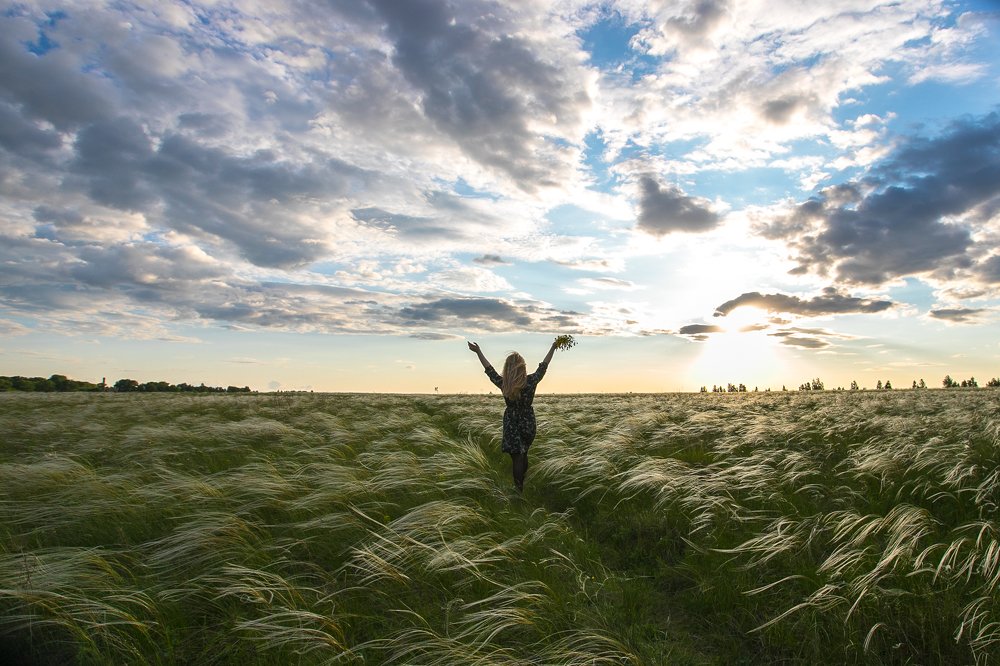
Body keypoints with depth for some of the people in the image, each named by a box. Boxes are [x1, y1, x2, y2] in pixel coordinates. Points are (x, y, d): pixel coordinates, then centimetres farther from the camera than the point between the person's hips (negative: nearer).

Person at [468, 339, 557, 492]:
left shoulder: (503, 384, -18)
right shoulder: (531, 381, -17)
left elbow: (489, 369, -6)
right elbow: (543, 366, -4)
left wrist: (478, 352, 4)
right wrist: (553, 348, 8)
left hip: (511, 424, -2)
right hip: (528, 423, 2)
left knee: (516, 457, 6)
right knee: (523, 454, 22)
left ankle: (519, 488, 11)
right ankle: (522, 482, 38)